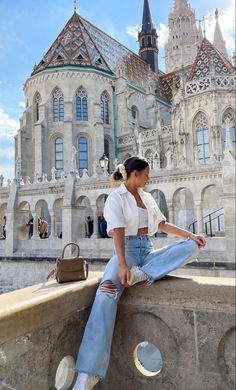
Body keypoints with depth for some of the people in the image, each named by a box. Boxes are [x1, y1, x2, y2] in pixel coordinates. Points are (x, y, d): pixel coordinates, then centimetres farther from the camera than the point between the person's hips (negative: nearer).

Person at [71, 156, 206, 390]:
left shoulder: (147, 197, 18)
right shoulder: (116, 197, -2)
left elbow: (162, 224, 21)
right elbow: (118, 232, -14)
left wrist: (190, 235, 13)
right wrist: (122, 265, -26)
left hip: (147, 250, 6)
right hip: (127, 250, -6)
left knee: (191, 246, -16)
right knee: (107, 292, -33)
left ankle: (140, 275, -29)